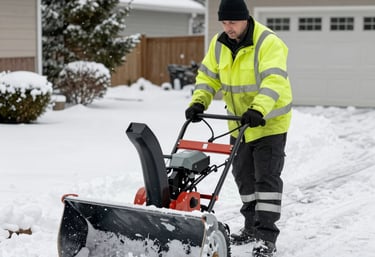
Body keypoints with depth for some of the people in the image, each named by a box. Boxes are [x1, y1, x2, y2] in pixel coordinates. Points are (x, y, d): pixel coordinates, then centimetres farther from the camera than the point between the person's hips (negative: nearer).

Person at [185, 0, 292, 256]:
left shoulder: (269, 43, -22)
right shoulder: (219, 44, 0)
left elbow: (273, 81, -34)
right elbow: (208, 76, 6)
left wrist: (258, 110, -48)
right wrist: (199, 102, -12)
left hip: (269, 121, -7)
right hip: (240, 123, 7)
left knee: (267, 177, -8)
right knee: (244, 175, 15)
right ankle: (252, 228, 29)